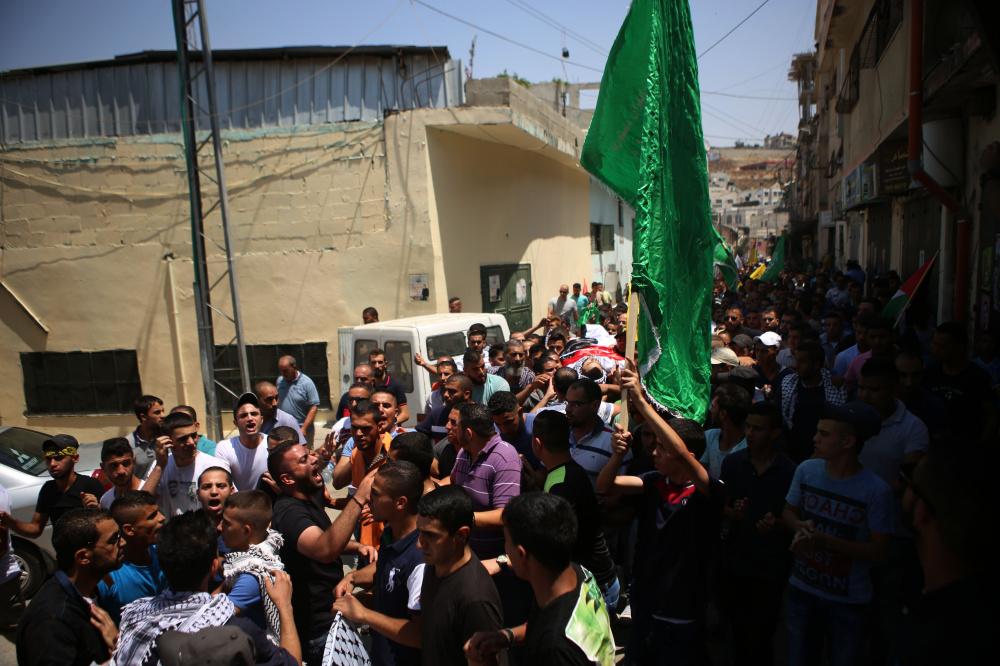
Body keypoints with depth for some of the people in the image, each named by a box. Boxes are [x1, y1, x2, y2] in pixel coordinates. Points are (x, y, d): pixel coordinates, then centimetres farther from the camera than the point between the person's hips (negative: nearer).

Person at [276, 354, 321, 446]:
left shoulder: (307, 383, -13)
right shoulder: (279, 381, 3)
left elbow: (314, 407, -14)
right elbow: (277, 400, 14)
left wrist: (303, 428, -18)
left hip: (301, 429, -4)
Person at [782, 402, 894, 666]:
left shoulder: (876, 490, -22)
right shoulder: (806, 470, -10)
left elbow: (879, 551, -17)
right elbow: (788, 512, 5)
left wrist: (824, 540, -27)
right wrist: (800, 527, -17)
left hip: (848, 601, -3)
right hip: (801, 589, 3)